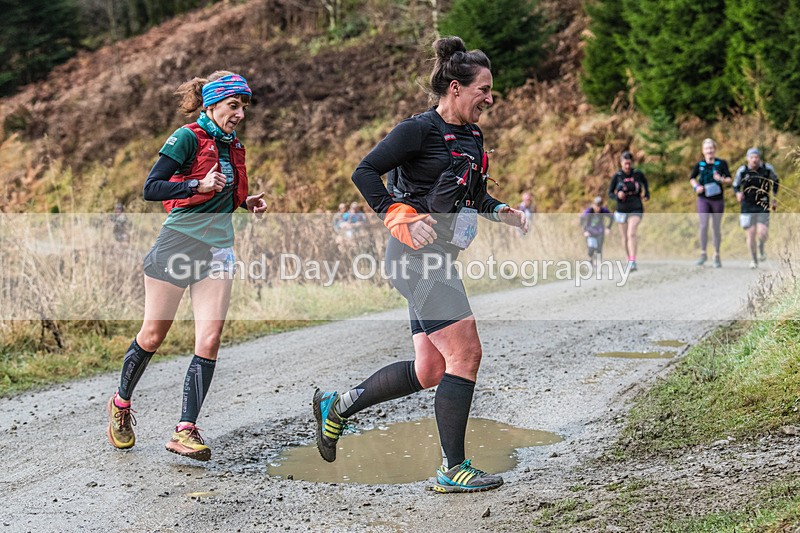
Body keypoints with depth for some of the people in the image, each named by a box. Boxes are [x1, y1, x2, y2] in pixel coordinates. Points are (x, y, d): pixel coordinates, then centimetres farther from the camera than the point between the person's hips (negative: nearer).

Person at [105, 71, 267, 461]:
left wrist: (246, 202, 8)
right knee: (152, 337, 5)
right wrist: (199, 185, -25)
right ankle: (121, 403, 30)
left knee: (209, 342, -8)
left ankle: (185, 430, -6)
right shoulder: (188, 138, -8)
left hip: (217, 248, 6)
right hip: (178, 244, -6)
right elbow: (151, 188, -15)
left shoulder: (233, 146, 14)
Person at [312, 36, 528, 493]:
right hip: (418, 254, -9)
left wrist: (504, 213, 9)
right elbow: (365, 172, -13)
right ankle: (453, 469, -5)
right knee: (466, 353, -12)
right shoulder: (420, 129, -11)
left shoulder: (474, 137, 15)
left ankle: (337, 407, 25)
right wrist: (401, 218, -21)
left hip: (440, 259, 9)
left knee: (430, 371, 10)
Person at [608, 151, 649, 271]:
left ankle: (632, 261, -26)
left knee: (631, 234, -20)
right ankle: (629, 259, 29)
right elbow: (610, 193, 1)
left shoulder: (638, 174, -3)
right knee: (625, 237, 10)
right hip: (622, 210, 2)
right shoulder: (616, 176, -5)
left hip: (636, 209, -2)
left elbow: (645, 182, 21)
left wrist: (646, 194, 12)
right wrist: (617, 195, -19)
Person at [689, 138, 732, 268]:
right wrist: (696, 186, -5)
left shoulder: (721, 163, -1)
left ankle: (717, 256, 18)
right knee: (703, 225, -12)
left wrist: (722, 180, -22)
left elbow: (729, 180, -1)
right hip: (703, 199, 0)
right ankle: (703, 254, 0)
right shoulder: (699, 164, 3)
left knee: (716, 228, 6)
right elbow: (692, 178, 15)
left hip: (717, 199, 0)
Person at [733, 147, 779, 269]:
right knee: (751, 234, -1)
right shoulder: (742, 171, -7)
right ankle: (754, 260, 19)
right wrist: (738, 193, -18)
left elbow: (775, 181, 13)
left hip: (763, 206, 0)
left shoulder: (767, 169, -5)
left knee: (762, 233, -15)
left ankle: (761, 249, 20)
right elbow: (735, 186, 5)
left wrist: (775, 199, 12)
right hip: (747, 207, 0)